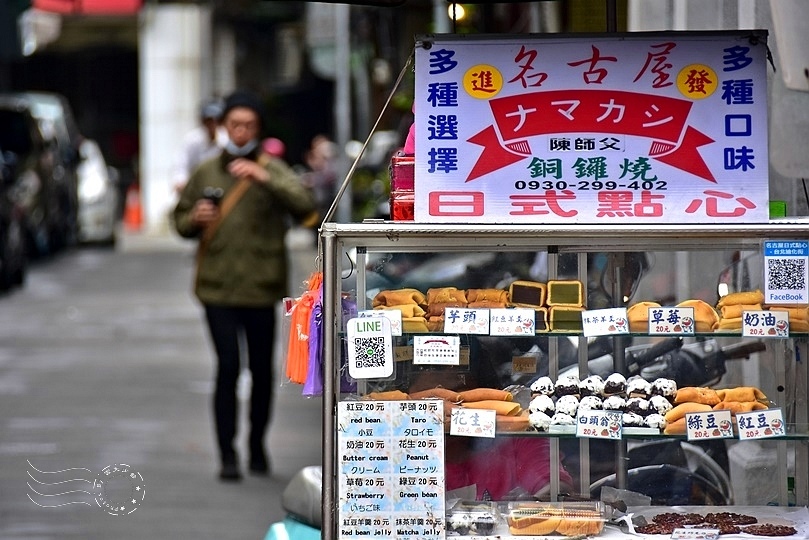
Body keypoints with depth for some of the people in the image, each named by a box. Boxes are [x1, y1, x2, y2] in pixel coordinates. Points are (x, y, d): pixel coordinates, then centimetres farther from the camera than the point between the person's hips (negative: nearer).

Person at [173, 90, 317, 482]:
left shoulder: (273, 170, 0)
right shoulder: (206, 174, 9)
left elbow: (304, 205, -17)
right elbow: (180, 220, 19)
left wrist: (264, 177, -28)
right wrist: (195, 219, -4)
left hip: (262, 288, -1)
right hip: (217, 288, 1)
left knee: (262, 370, 8)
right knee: (227, 368, -8)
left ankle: (258, 445, 26)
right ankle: (227, 454, -4)